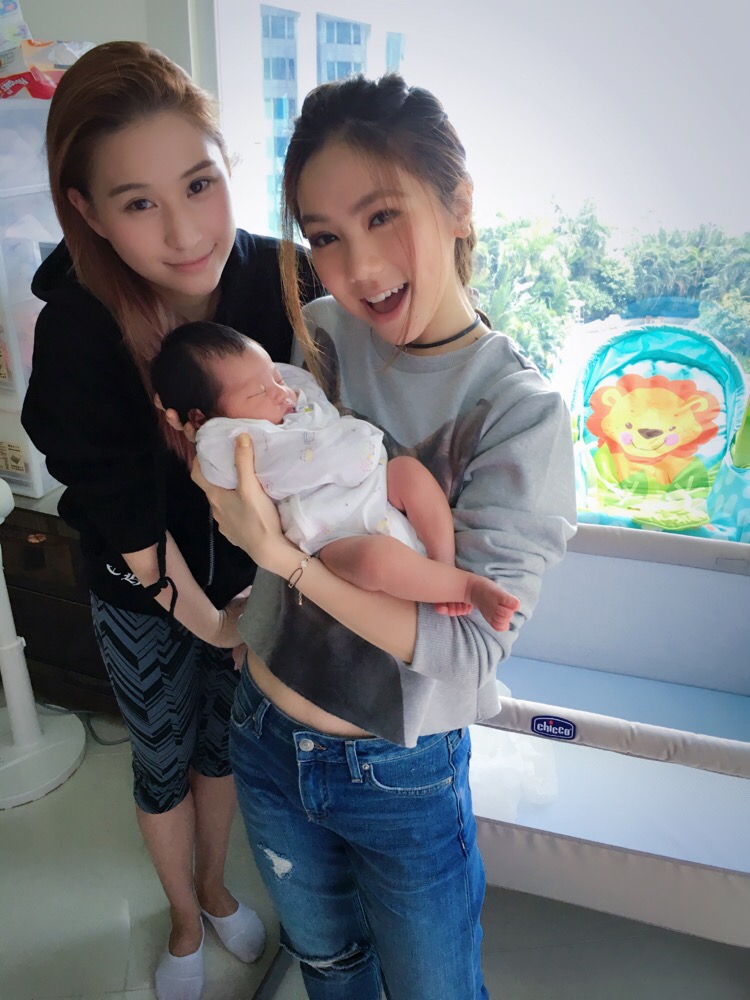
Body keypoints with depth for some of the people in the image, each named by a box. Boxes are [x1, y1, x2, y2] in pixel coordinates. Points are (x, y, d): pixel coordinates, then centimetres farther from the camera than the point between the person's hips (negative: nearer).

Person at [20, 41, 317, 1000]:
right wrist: (201, 616, -13)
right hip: (142, 594, -2)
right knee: (163, 760, 19)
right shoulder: (75, 330, -28)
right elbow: (124, 515, -21)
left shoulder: (279, 280, -22)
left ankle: (214, 886, 55)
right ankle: (185, 921, 50)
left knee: (224, 738, 23)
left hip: (248, 570, 2)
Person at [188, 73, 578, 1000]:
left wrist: (285, 556, -31)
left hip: (405, 776, -3)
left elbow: (468, 644, -24)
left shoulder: (519, 411, -21)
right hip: (265, 737, 4)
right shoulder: (313, 334, -9)